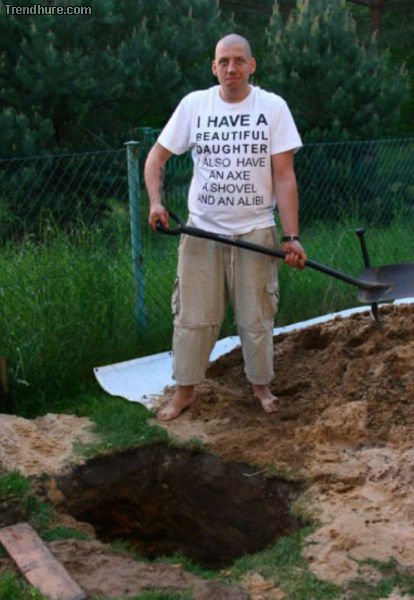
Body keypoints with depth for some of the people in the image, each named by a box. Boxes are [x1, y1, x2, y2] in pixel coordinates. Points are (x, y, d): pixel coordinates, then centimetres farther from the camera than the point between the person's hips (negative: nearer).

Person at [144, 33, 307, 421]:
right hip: (202, 230, 1)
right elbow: (156, 157, 4)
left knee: (256, 316, 10)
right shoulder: (194, 104, -2)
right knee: (193, 316, 6)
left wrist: (292, 237, -13)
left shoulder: (273, 107, -5)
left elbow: (284, 176, -7)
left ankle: (260, 384, 29)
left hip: (256, 231, -1)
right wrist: (156, 202, -13)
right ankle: (185, 389, 22)